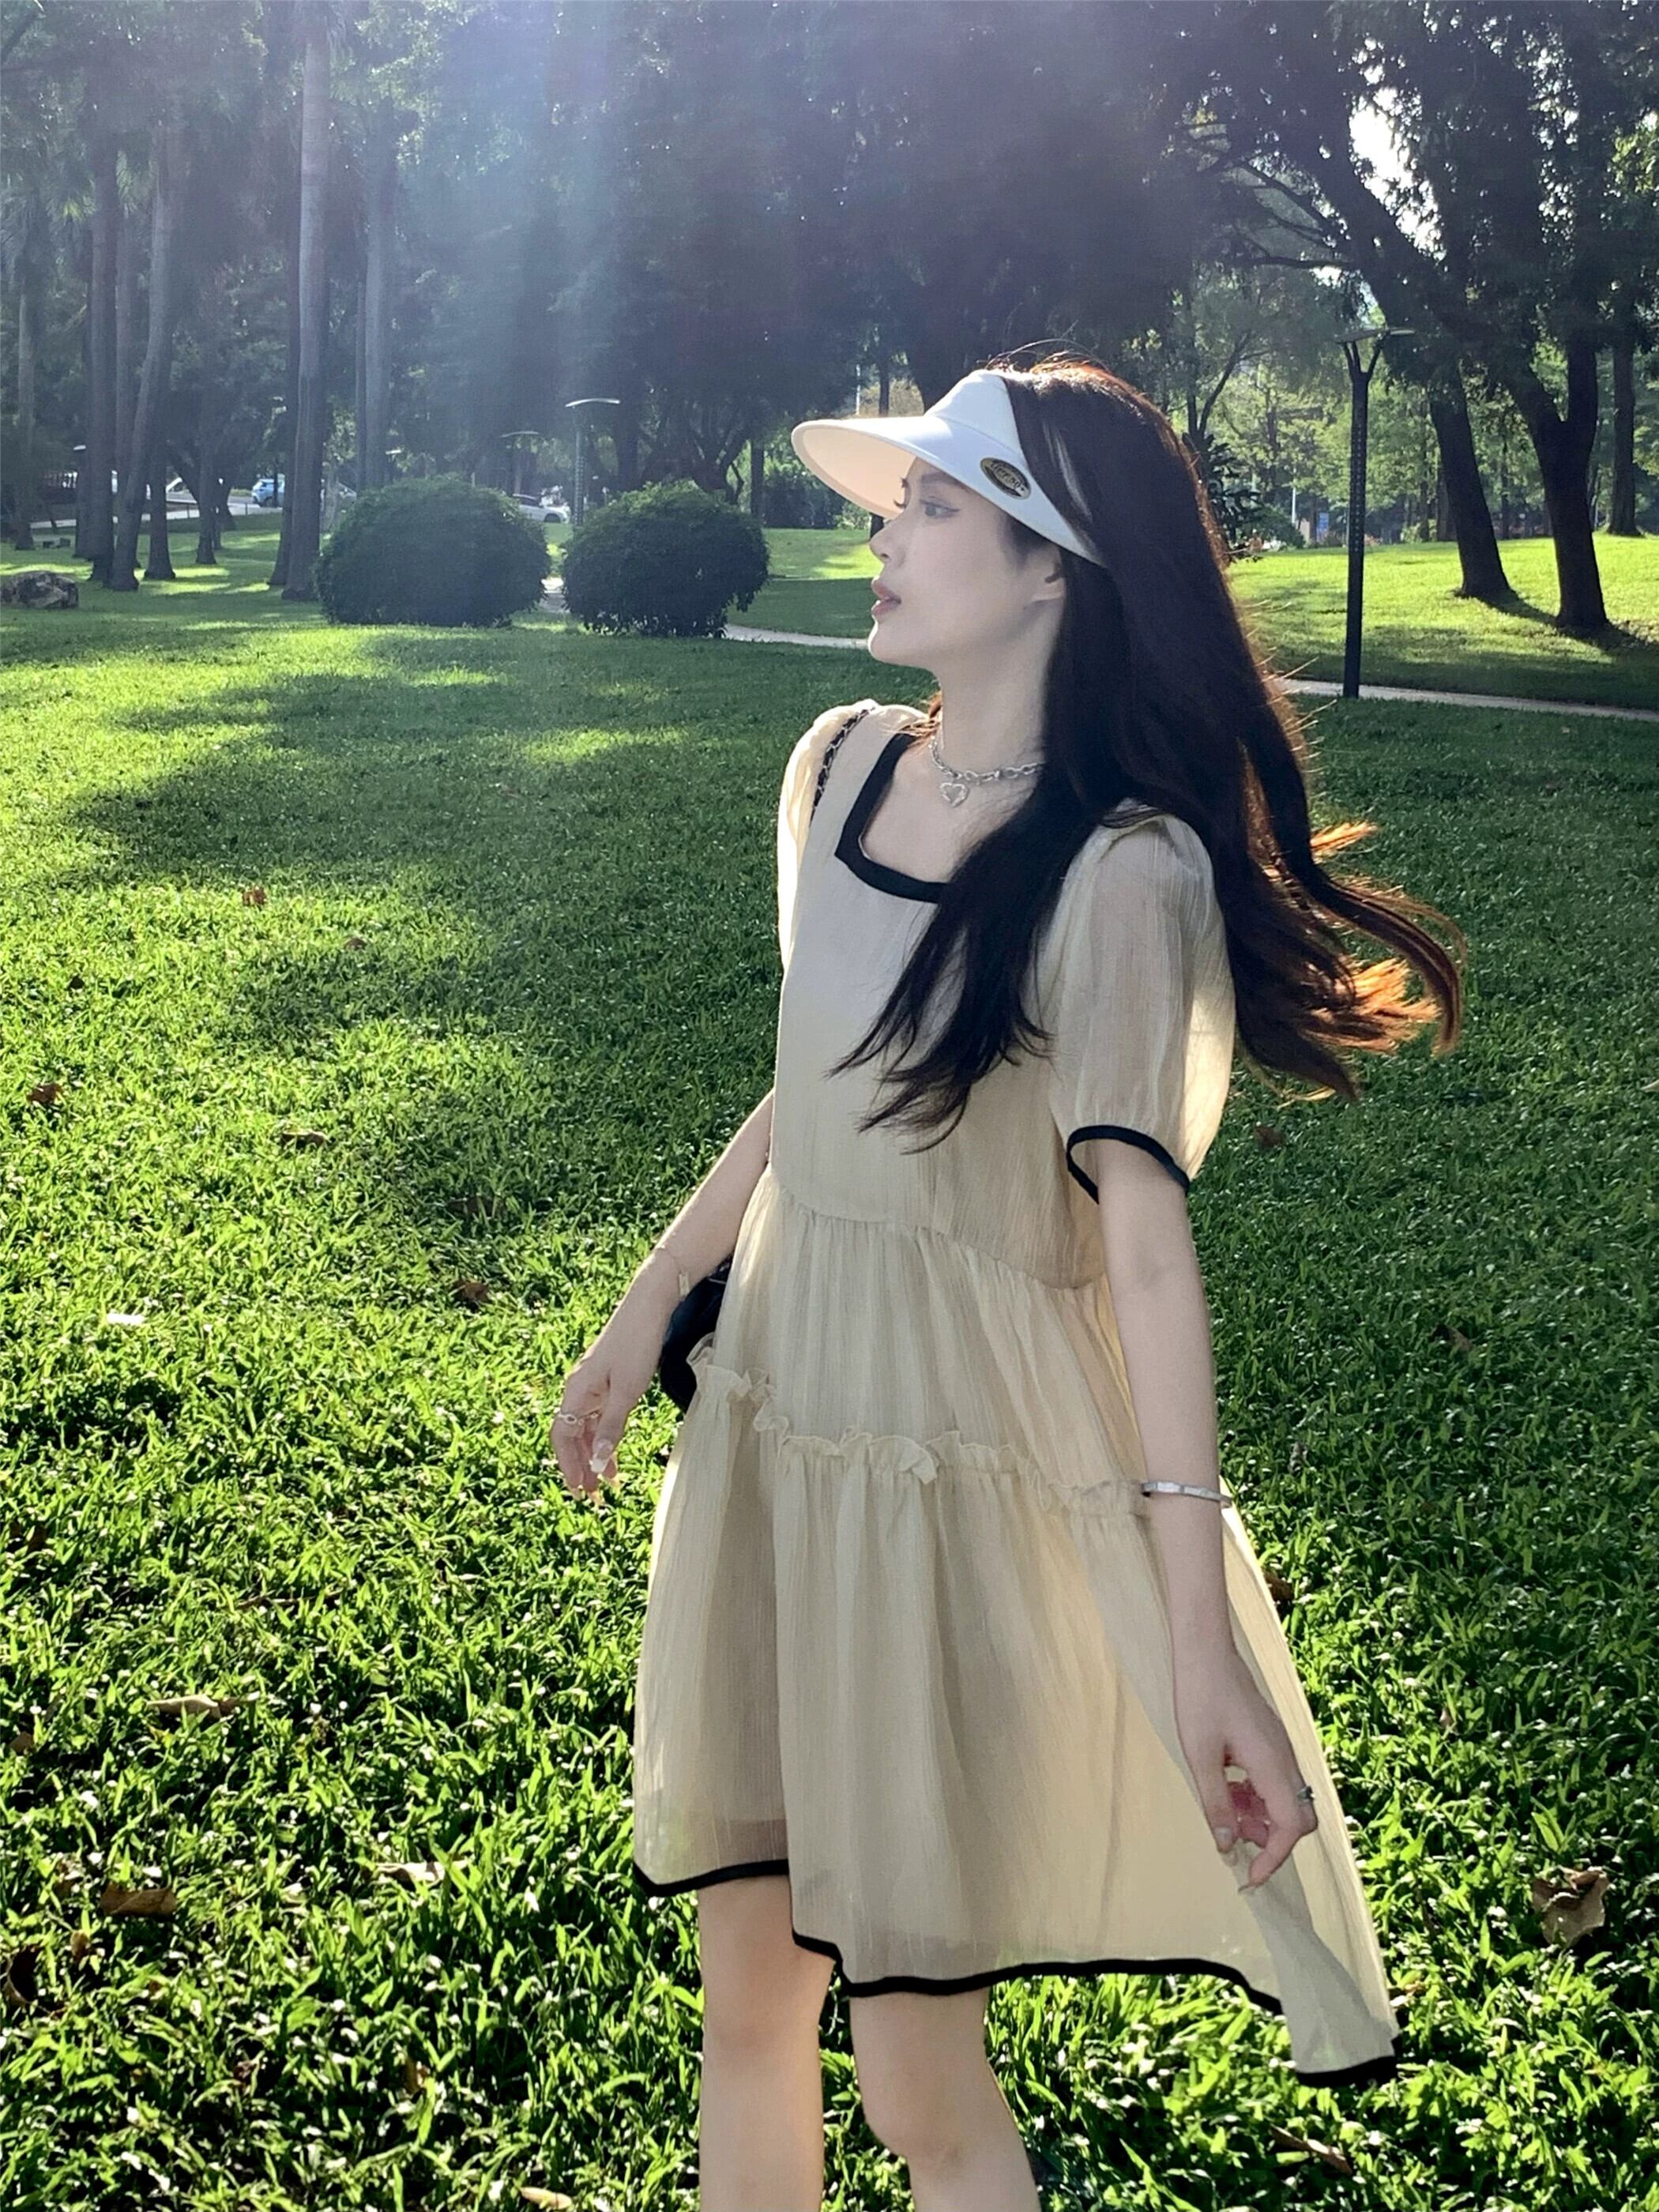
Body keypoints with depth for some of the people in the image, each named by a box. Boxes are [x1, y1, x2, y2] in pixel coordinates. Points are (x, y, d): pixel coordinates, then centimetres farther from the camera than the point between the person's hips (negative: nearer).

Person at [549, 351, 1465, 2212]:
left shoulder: (1121, 868, -17)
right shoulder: (840, 770, 4)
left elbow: (1144, 1231, -22)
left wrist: (1201, 1638, -26)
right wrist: (645, 1310, 24)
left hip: (966, 1460, -6)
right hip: (769, 1418, 6)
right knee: (745, 1997, 15)